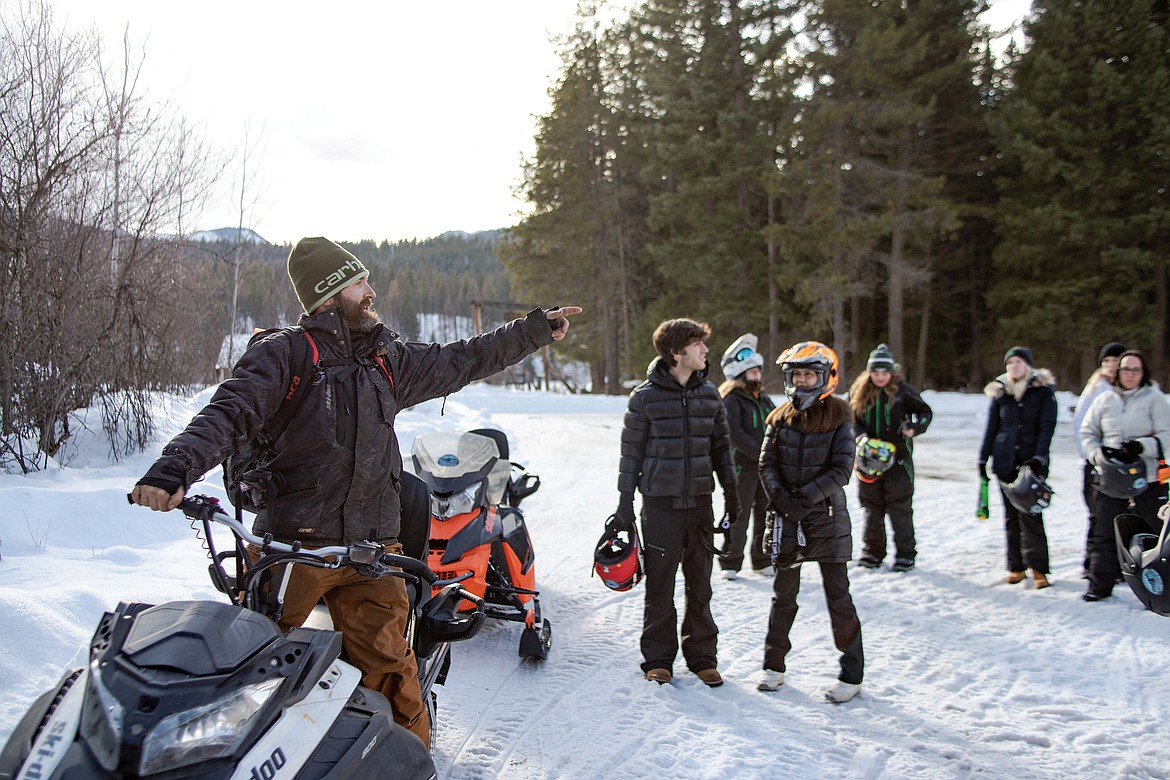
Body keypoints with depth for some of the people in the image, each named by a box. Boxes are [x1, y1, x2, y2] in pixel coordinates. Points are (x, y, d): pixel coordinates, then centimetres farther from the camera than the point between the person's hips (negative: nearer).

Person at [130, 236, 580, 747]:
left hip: (371, 547, 4)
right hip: (291, 546, -3)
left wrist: (536, 329, 28)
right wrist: (174, 470, -30)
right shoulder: (284, 355, -3)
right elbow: (229, 416, -12)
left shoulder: (388, 360, 14)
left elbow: (462, 362, 24)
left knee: (387, 670, 0)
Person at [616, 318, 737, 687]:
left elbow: (721, 446, 15)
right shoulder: (646, 396, -5)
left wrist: (731, 492, 13)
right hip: (660, 503, -3)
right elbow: (631, 449, -1)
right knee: (660, 584, 3)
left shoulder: (709, 394, 7)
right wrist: (625, 501, -2)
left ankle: (702, 655, 21)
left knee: (700, 583, 9)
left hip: (700, 501, 4)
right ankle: (658, 657, 16)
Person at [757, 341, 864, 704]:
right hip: (786, 518, 3)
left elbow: (842, 469, -9)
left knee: (838, 596, 1)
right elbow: (766, 463, 2)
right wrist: (780, 496, -15)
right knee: (783, 593, 11)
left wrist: (805, 497, -18)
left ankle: (852, 673, 12)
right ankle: (774, 664, 24)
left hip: (826, 515, -3)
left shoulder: (838, 417, -3)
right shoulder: (780, 417, 6)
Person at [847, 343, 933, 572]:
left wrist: (914, 428, -14)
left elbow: (925, 411, 4)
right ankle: (872, 551, 23)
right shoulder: (859, 392, 2)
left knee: (900, 508, 0)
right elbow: (852, 421, 6)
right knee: (871, 509, 11)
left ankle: (905, 554, 10)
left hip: (898, 458, -3)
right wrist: (861, 437, -13)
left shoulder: (902, 391, -5)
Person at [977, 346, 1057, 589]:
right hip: (1005, 461, 4)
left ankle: (1038, 568, -6)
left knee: (1030, 514, -10)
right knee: (1011, 515, 6)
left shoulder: (1043, 390, 0)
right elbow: (991, 428, 13)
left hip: (1031, 461, -4)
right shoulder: (1000, 392, 10)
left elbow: (1047, 426, -6)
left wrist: (1039, 456, -16)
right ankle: (1016, 567, 11)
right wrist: (982, 459, 9)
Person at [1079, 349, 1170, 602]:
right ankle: (1100, 584, 11)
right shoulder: (1104, 400, 11)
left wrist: (1141, 447, -20)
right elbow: (1087, 433, 14)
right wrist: (1099, 454, -5)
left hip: (1147, 479, -2)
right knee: (1104, 533, 4)